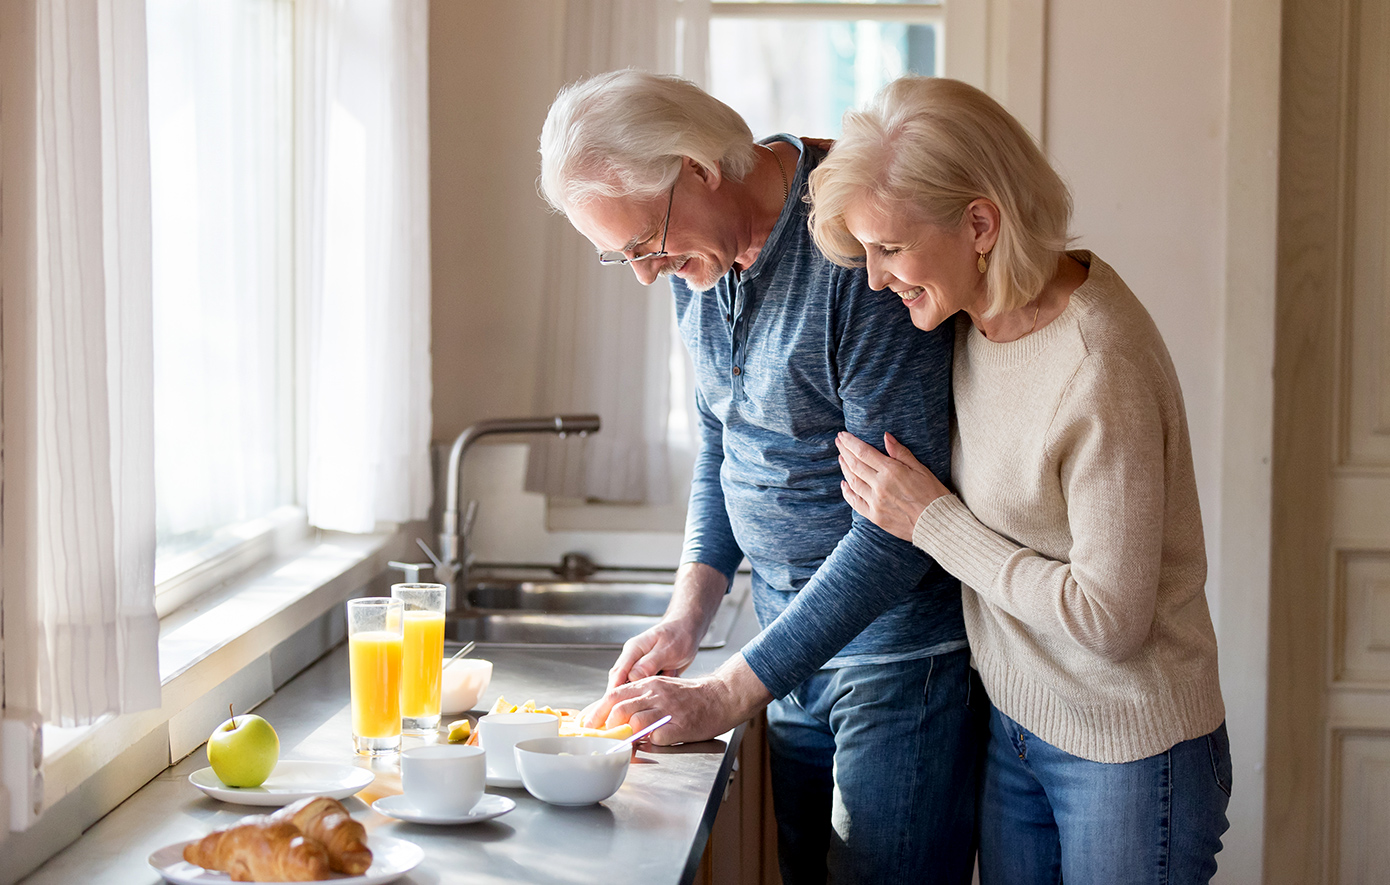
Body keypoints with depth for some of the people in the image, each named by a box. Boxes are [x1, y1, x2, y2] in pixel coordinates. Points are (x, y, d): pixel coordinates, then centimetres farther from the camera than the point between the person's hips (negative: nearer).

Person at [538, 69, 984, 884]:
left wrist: (732, 692, -21)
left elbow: (897, 525, -25)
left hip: (903, 642, -7)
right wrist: (688, 615, 3)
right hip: (795, 640, 8)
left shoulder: (857, 249, -24)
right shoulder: (701, 256, 3)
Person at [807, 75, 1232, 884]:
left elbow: (1108, 618, -23)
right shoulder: (981, 314, -2)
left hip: (1129, 752, -7)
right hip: (1015, 726, 7)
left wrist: (932, 520, -17)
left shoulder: (1101, 370, -27)